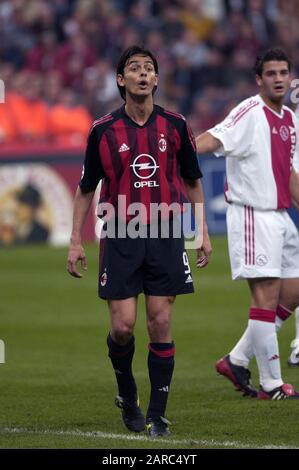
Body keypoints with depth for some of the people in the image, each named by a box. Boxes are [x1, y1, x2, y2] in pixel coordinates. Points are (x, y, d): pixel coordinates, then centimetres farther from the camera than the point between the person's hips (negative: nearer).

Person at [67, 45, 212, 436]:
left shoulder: (175, 126, 4)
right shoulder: (103, 131, 0)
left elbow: (192, 181, 14)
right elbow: (86, 189, 8)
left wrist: (203, 233, 8)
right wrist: (75, 241, 4)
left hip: (165, 236, 1)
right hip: (120, 238, -1)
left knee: (160, 325, -2)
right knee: (123, 326, -6)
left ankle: (157, 415, 5)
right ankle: (127, 395, 22)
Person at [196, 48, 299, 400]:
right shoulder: (250, 113, -13)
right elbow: (216, 138, -28)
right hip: (252, 214, -9)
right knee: (267, 295, -9)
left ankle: (237, 360, 18)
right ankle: (271, 384, -3)